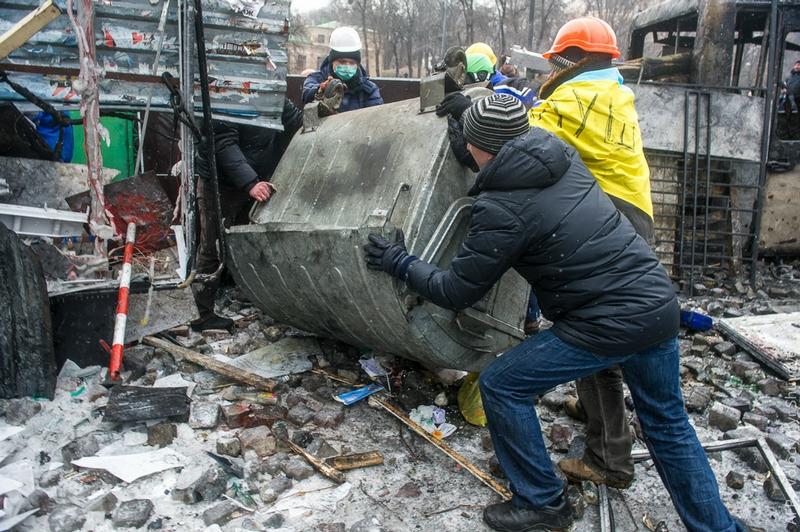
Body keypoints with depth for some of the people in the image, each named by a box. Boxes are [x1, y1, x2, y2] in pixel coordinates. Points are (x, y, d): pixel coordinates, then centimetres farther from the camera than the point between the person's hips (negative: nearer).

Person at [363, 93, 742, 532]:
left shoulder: (501, 210, -17)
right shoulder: (559, 151, 3)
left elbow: (456, 293, -7)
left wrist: (399, 263, 7)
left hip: (608, 325, -8)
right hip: (661, 302, 8)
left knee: (501, 386, 7)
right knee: (668, 424, 25)